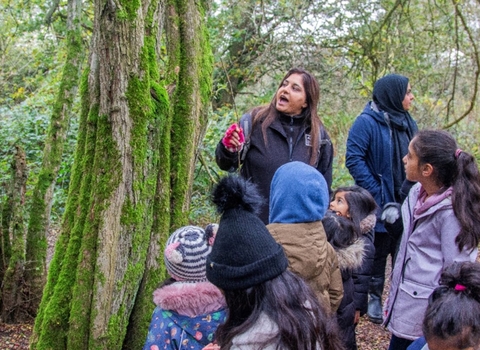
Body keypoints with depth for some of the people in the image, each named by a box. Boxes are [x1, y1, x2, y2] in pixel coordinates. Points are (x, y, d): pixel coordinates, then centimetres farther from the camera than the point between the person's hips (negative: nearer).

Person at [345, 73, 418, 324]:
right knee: (378, 253, 8)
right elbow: (353, 159, -18)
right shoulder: (367, 122, -14)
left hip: (406, 203, 6)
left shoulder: (407, 123, 7)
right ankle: (374, 299, 25)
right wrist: (377, 193, -19)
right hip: (380, 205, -6)